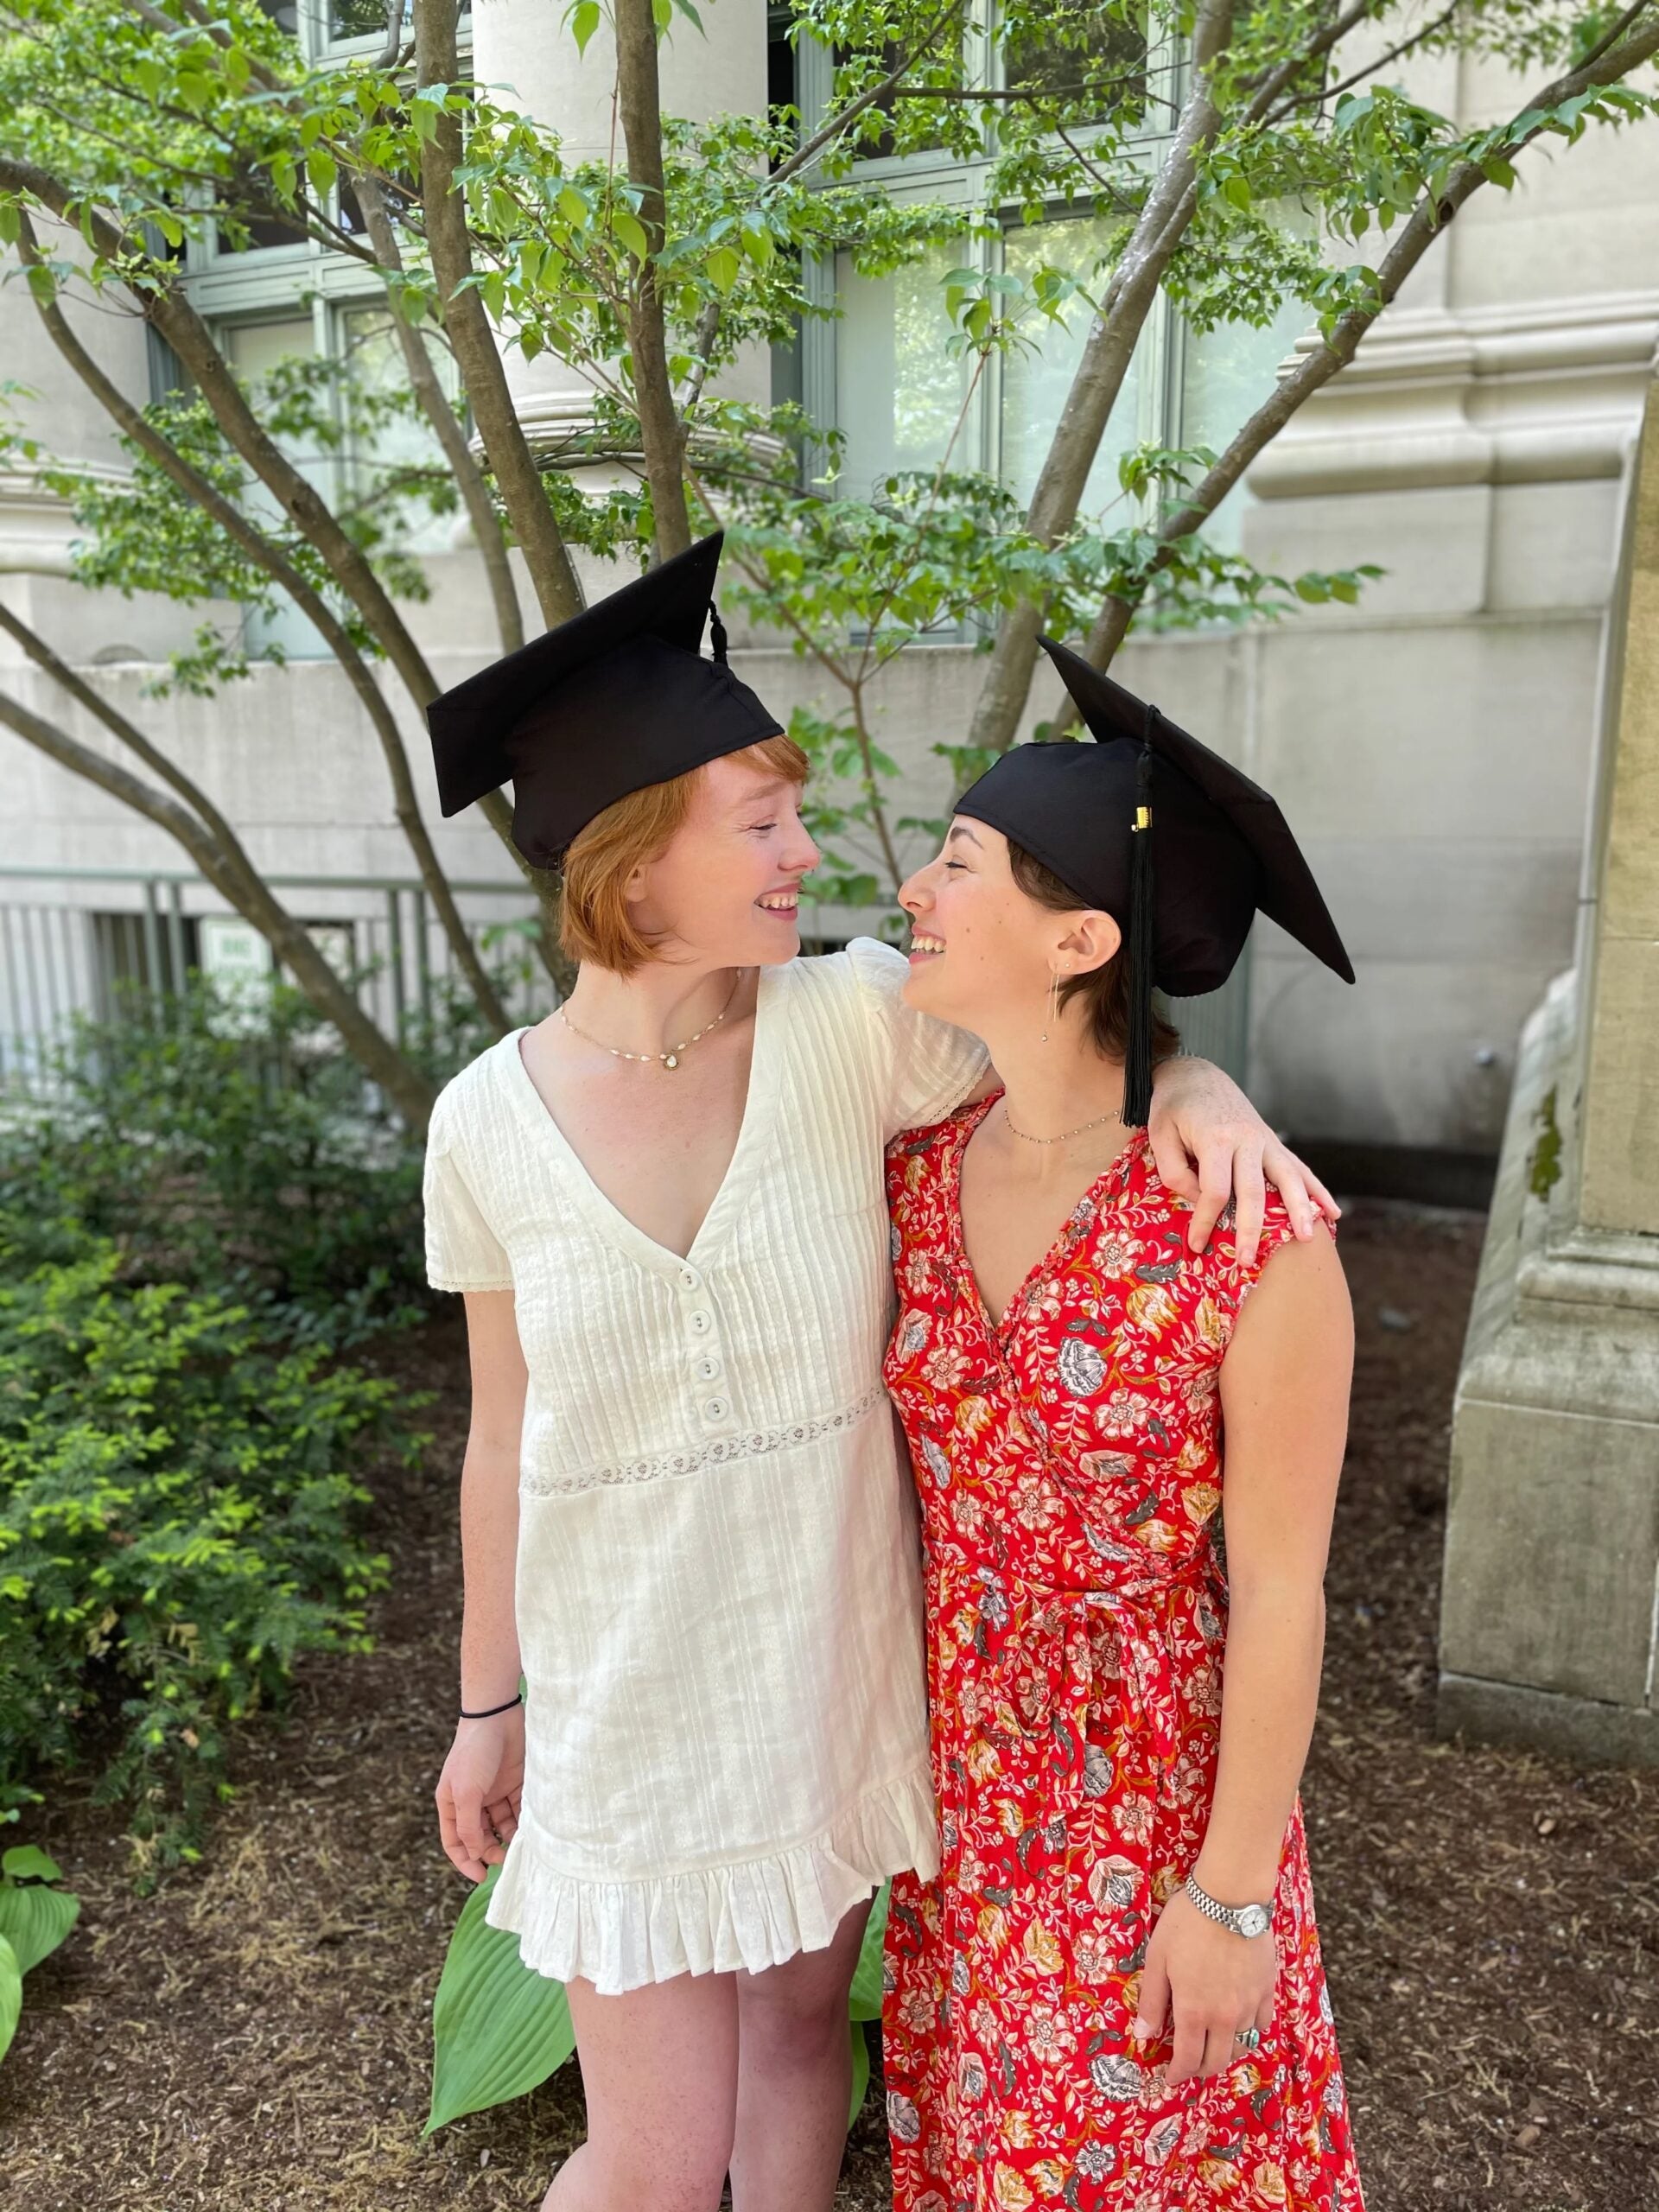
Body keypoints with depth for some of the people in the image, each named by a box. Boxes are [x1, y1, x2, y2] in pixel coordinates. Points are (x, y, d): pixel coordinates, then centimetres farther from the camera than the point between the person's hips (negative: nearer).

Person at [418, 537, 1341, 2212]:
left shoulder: (856, 1021, -15)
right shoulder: (491, 1123, -12)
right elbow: (507, 1437, -1)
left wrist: (1204, 1091, -26)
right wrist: (489, 1704, 8)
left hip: (832, 1659, 1)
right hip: (631, 1688, -1)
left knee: (798, 2019, 24)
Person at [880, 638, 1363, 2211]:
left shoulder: (1256, 1223, -28)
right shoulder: (920, 1169, -10)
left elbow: (1282, 1587, -18)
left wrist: (1232, 1894, -10)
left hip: (1165, 1780, -5)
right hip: (971, 1762, 5)